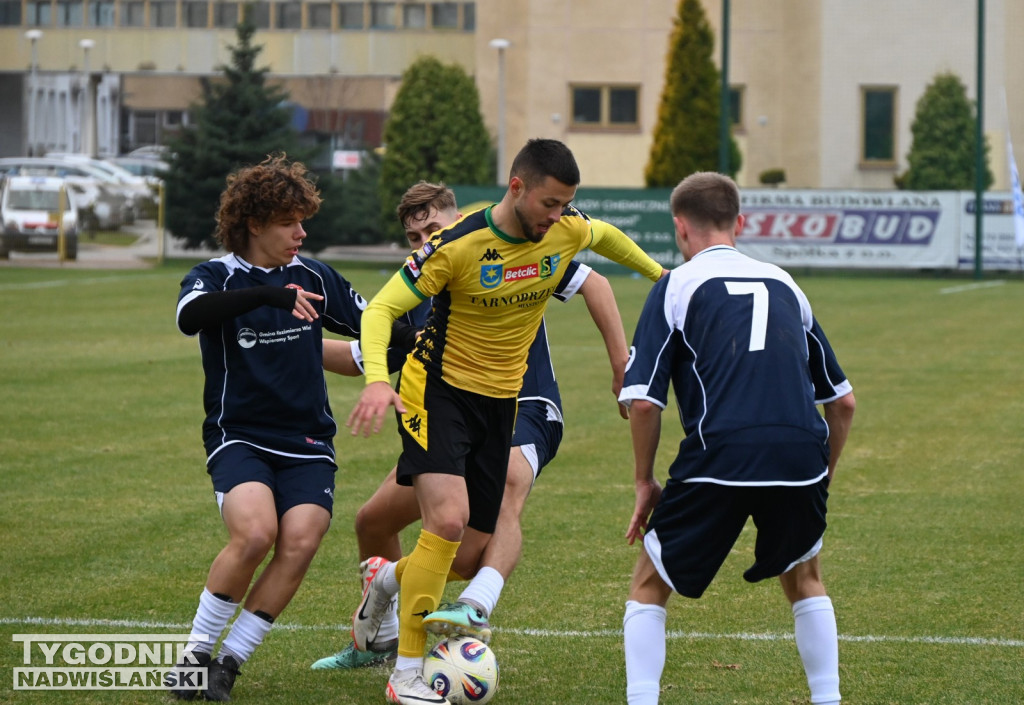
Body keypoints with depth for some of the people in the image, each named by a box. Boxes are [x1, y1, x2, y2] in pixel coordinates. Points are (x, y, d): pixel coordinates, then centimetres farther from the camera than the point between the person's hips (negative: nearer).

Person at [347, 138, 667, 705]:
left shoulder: (568, 231, -6)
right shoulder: (457, 244, -22)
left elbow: (606, 237, 19)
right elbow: (382, 308, -20)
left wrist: (658, 274, 32)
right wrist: (377, 380, -36)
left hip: (501, 400, 6)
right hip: (439, 390, -6)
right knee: (448, 519, -24)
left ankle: (388, 583, 39)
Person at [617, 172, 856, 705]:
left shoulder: (676, 286, 8)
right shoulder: (784, 285, 21)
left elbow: (643, 401, -2)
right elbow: (843, 400, 21)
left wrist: (645, 482, 10)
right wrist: (823, 476, 31)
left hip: (719, 458, -3)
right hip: (802, 455, 4)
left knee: (650, 585, 15)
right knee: (804, 580, 29)